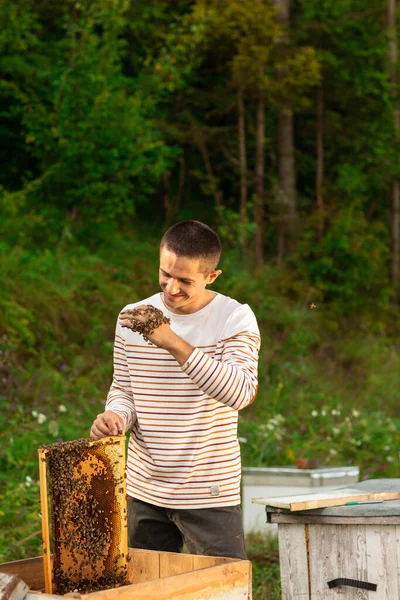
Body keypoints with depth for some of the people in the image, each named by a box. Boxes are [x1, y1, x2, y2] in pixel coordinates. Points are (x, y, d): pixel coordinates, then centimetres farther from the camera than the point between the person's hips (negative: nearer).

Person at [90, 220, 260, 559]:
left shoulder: (236, 318, -8)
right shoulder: (132, 318, 4)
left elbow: (241, 391, -23)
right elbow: (123, 388, 12)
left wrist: (174, 344, -29)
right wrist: (115, 416, -12)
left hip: (210, 493, -4)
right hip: (144, 489, 4)